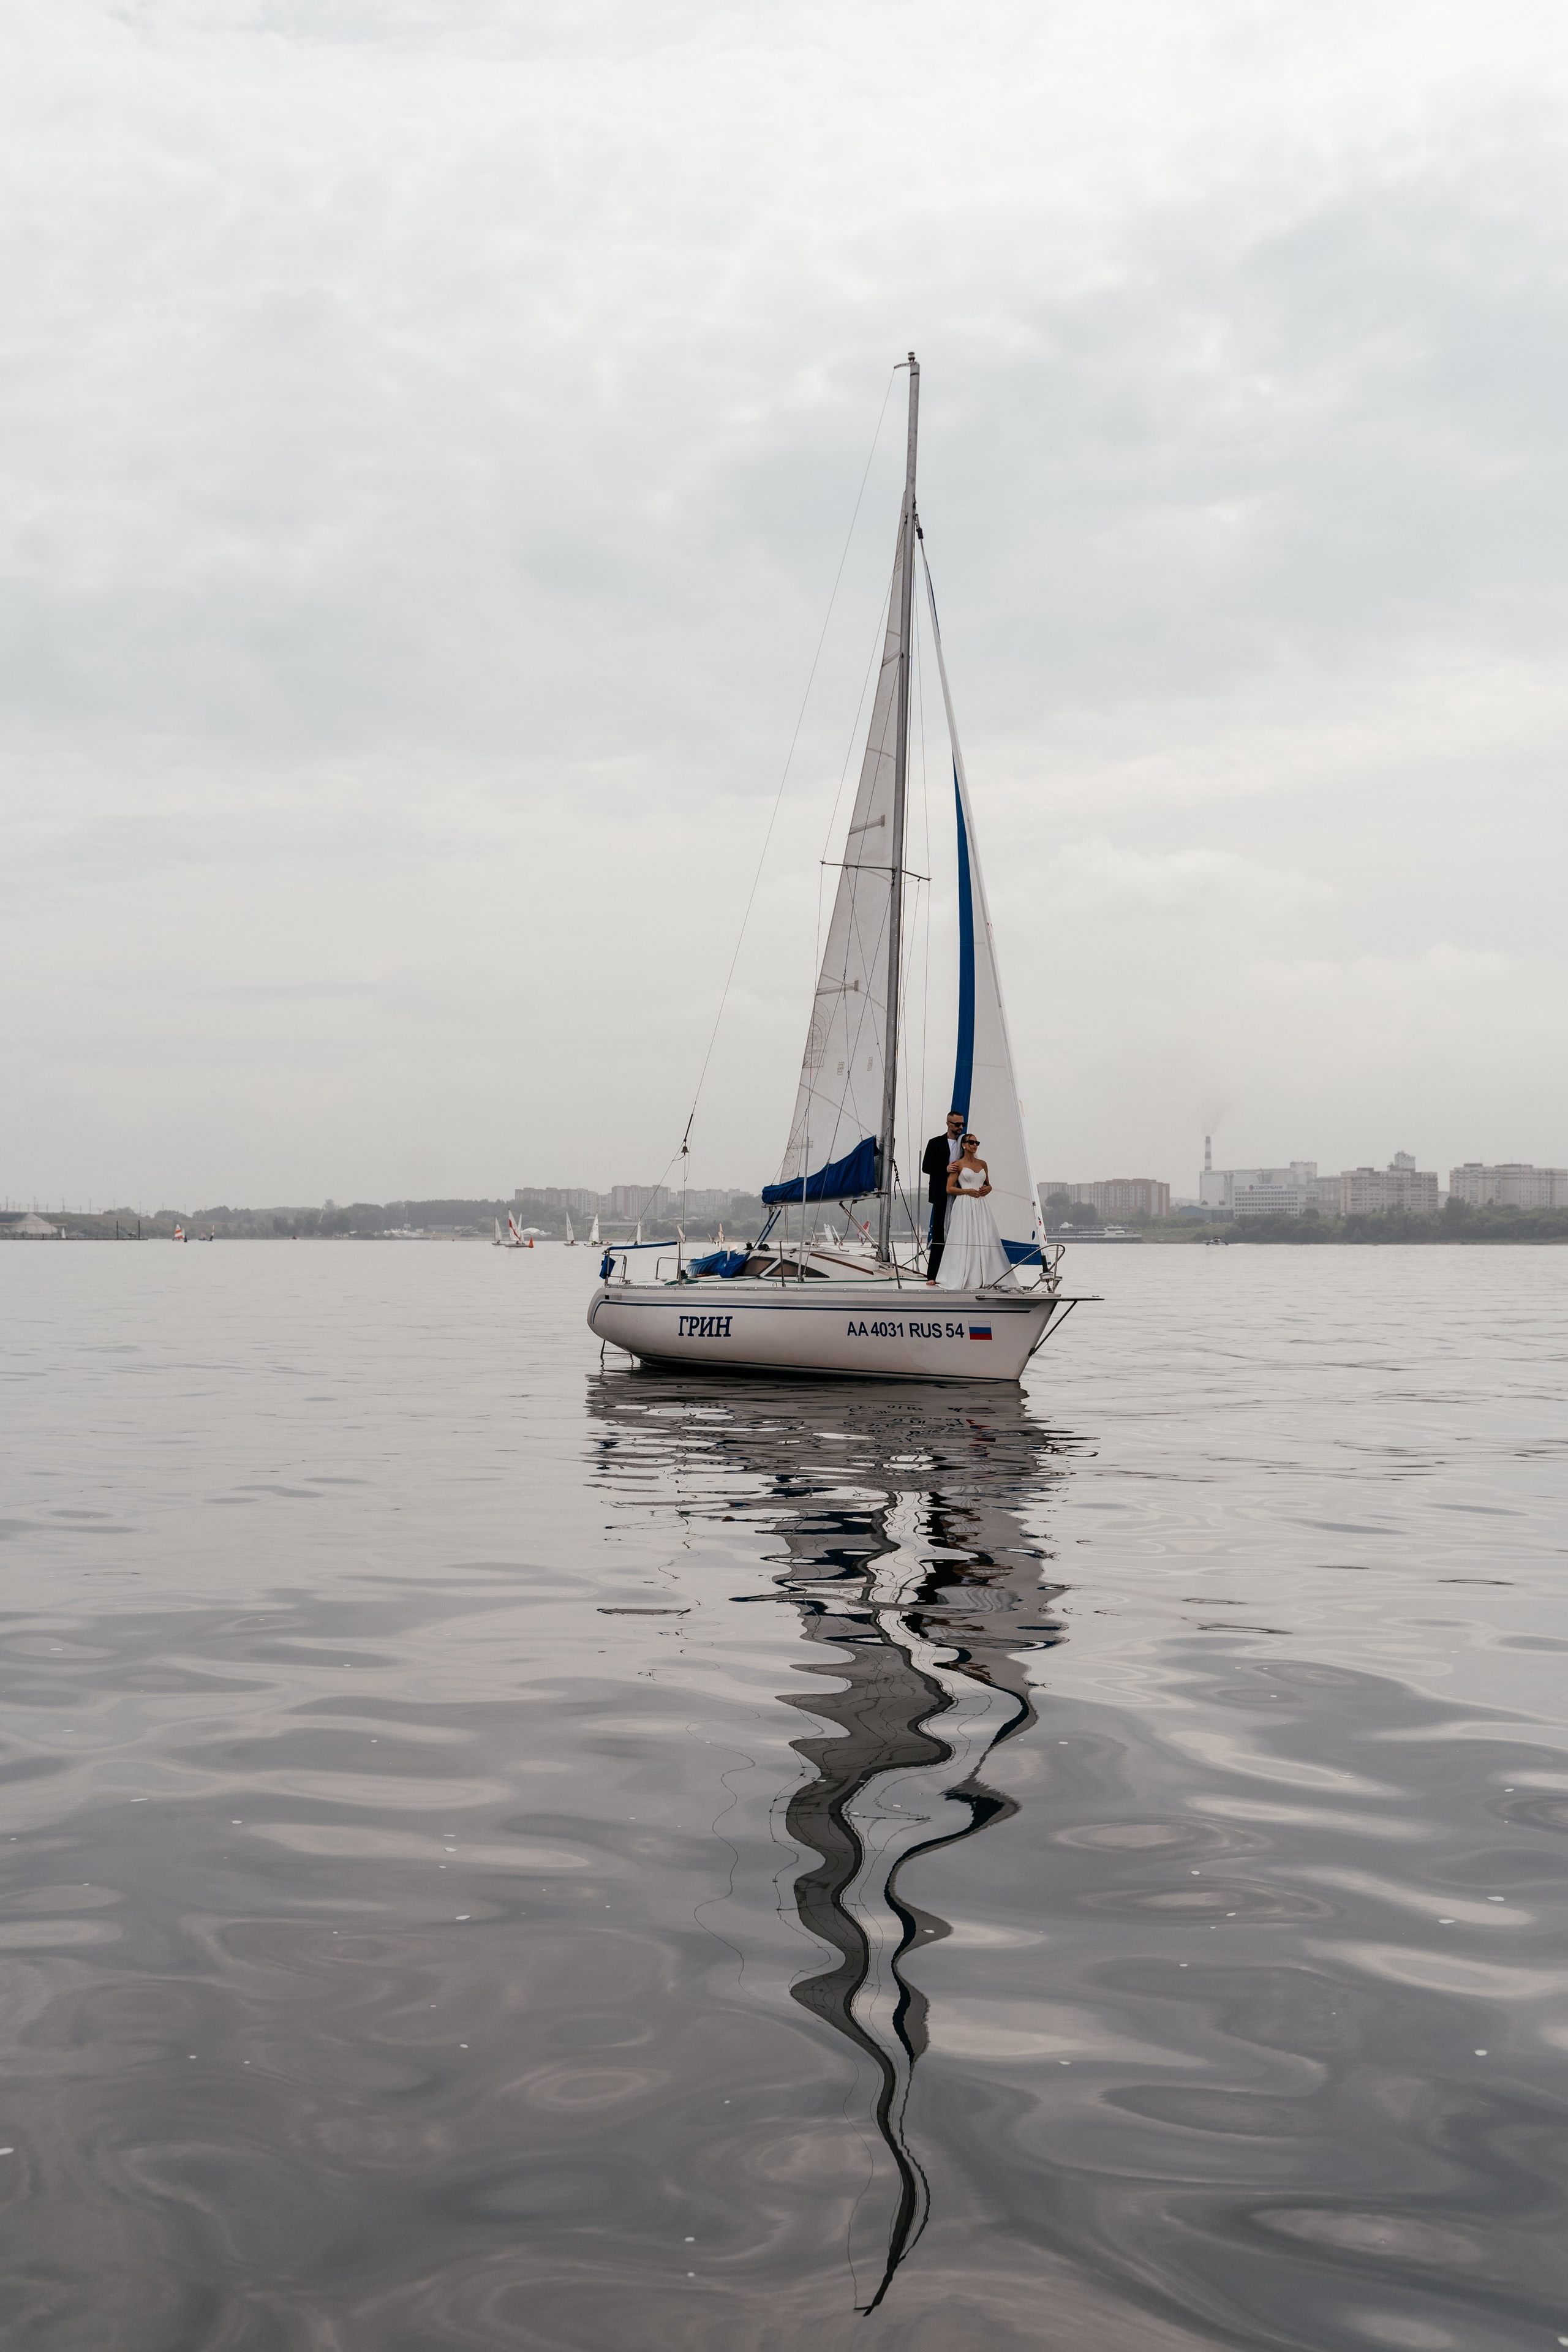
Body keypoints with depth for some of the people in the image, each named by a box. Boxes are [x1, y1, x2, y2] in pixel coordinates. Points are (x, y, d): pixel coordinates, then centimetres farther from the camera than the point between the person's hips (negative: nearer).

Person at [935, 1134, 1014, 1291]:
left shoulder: (982, 1164, 16)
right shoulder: (958, 1164, 2)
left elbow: (989, 1185, 25)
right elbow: (949, 1189, -1)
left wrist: (987, 1189, 2)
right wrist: (968, 1191, -12)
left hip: (980, 1206, 5)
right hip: (965, 1206, -5)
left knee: (985, 1240, -3)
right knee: (965, 1241, -8)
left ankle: (983, 1277, 1)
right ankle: (963, 1279, -4)